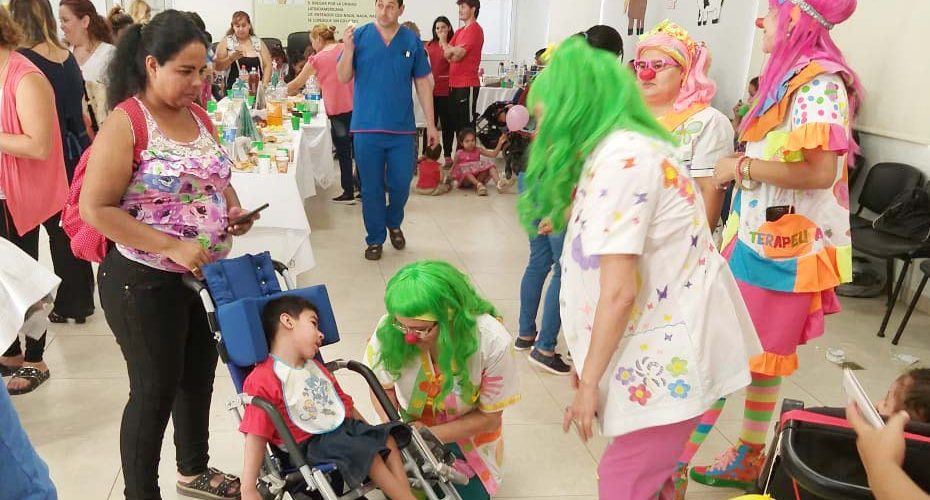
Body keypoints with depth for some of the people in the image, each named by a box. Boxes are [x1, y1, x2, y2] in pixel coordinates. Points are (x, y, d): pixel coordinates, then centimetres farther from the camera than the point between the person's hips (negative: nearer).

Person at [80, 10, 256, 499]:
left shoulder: (198, 115, 5)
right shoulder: (126, 123, -17)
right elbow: (94, 208, -20)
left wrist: (232, 208, -4)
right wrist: (172, 246, -26)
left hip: (205, 274, 8)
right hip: (145, 282, -8)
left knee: (198, 375, 20)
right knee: (155, 390, 6)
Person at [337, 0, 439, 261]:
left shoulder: (412, 41, 2)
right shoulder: (359, 35, -1)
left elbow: (423, 83, 6)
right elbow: (344, 78, -2)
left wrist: (431, 124, 3)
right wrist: (348, 48, -20)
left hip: (403, 128, 1)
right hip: (367, 128, -1)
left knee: (401, 185, 8)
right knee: (371, 188, 7)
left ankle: (393, 224, 37)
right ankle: (375, 239, 23)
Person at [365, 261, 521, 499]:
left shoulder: (492, 343, -31)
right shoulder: (389, 330, -29)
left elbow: (489, 417, -16)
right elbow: (382, 387, -8)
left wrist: (431, 434, -24)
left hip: (466, 436, -1)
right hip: (411, 429, 1)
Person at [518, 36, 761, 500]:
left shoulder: (621, 157, -20)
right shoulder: (624, 148, 12)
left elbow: (619, 292, -23)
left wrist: (588, 382, -12)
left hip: (670, 349, -9)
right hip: (659, 339, 9)